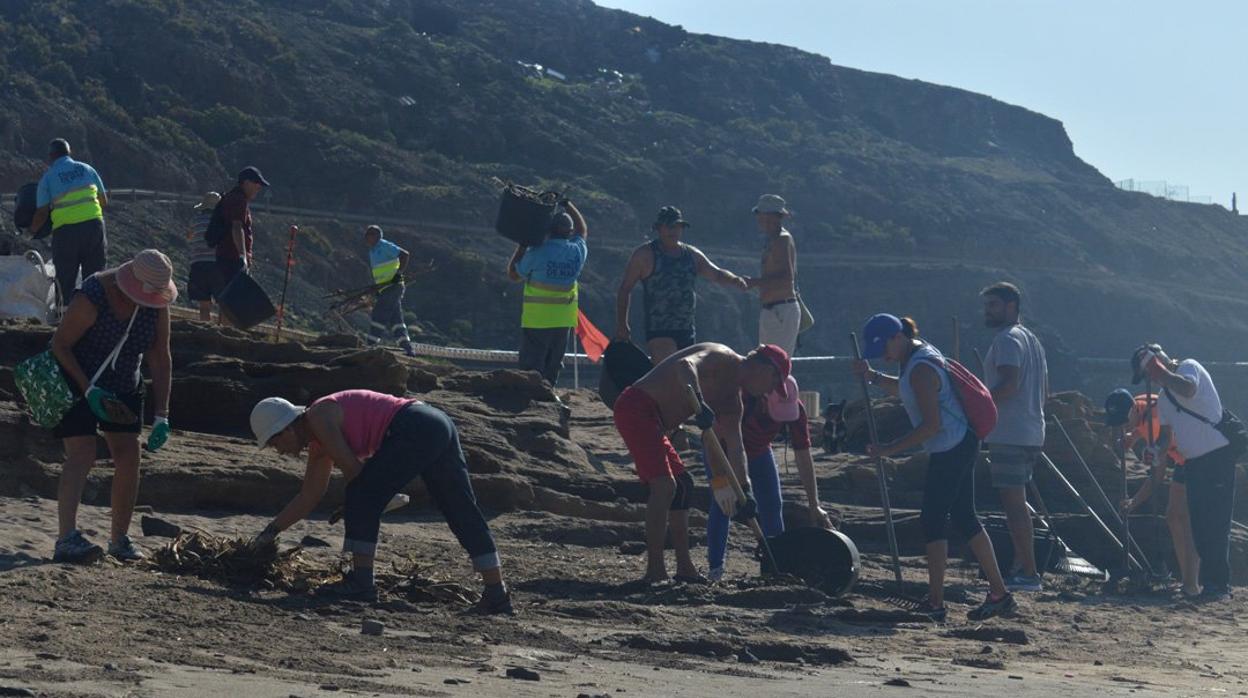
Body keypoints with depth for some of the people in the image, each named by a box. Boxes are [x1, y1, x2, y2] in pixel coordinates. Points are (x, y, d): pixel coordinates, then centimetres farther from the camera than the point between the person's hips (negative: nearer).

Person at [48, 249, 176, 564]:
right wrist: (89, 390, -25)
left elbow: (160, 359, -7)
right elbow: (59, 344, -20)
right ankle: (67, 540, -30)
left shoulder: (157, 304, -11)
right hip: (77, 381, -6)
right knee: (81, 456, -19)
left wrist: (161, 416, -11)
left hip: (123, 386, 6)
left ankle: (119, 539, 11)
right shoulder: (93, 297, -28)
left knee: (128, 457, 0)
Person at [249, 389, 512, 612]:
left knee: (362, 498, -6)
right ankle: (497, 592, 10)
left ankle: (361, 581, -5)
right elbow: (309, 497, 31)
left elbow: (352, 468, -9)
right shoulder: (318, 443, 25)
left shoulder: (318, 417, -4)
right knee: (462, 513, 9)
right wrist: (271, 531, 32)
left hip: (415, 430, -10)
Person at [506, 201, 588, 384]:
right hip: (564, 321, 4)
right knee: (552, 368, 14)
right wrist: (567, 204, 26)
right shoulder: (578, 252, -1)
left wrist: (521, 247, 10)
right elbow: (583, 230, 22)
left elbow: (513, 274, 2)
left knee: (531, 365, -2)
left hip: (537, 319, -4)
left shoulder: (537, 253, -14)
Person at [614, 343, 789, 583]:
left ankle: (684, 568, 25)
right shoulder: (725, 360, -11)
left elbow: (734, 447, 19)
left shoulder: (732, 396, 17)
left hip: (650, 419, 11)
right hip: (636, 407, -11)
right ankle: (655, 572, -18)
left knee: (682, 484, 18)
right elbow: (684, 365, -31)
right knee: (664, 485, -19)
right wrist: (700, 404, -45)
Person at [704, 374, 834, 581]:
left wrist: (814, 506, -26)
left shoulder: (796, 410, -28)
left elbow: (804, 458, -25)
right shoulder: (744, 398, -41)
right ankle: (715, 567, -9)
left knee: (772, 504, -1)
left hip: (759, 449, 4)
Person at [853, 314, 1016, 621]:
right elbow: (902, 388, 31)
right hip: (960, 444, 11)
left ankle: (936, 604, -6)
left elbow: (932, 424, -24)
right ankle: (999, 594, 16)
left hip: (950, 449, -11)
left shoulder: (921, 368, -20)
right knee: (964, 518, 13)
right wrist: (872, 376, 15)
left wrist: (890, 449, -21)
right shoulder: (918, 353, 11)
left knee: (933, 521, -7)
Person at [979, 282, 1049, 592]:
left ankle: (1029, 574, -13)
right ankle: (1021, 567, 18)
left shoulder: (1007, 340, -11)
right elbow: (1044, 392, 23)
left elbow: (1009, 384, -23)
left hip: (1009, 435, -10)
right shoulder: (1032, 340, 21)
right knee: (1017, 502, 15)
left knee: (1013, 502, -10)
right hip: (1032, 433, 10)